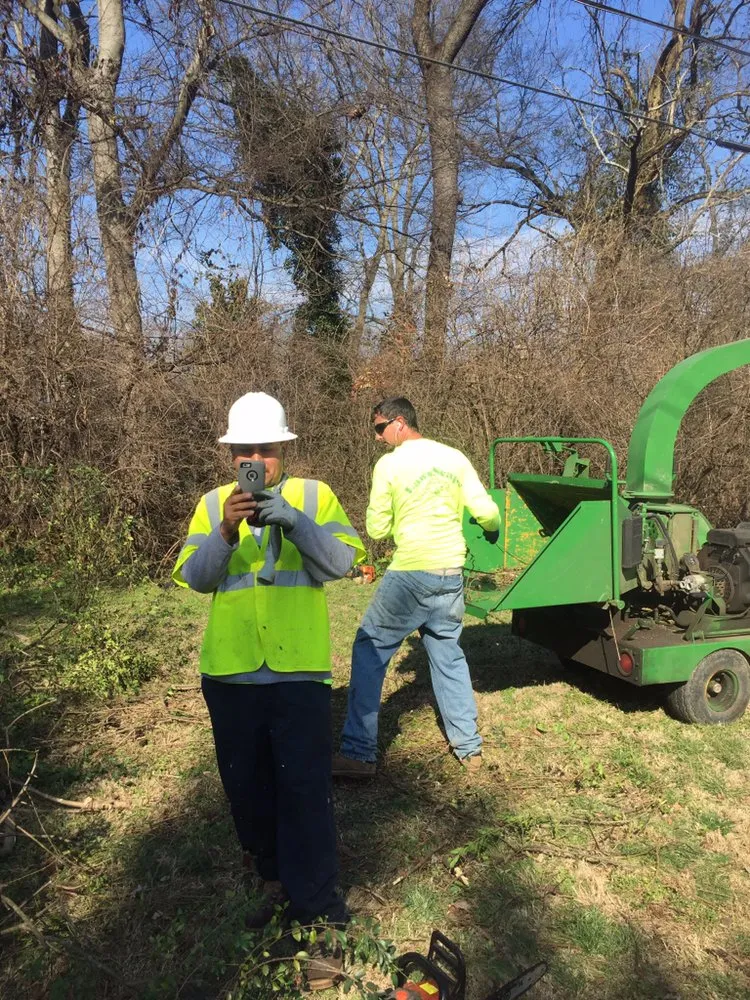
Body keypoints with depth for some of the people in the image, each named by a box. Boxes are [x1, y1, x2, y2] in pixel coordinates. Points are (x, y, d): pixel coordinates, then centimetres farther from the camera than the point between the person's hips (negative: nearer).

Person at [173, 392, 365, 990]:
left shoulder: (313, 495, 1)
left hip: (298, 670, -3)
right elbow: (195, 577, -5)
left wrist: (293, 519, -26)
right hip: (230, 671, 3)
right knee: (246, 784, 15)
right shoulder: (213, 503, 6)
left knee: (303, 789, -1)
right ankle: (276, 878, 38)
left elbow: (343, 562, -11)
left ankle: (318, 917, 13)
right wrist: (226, 531, -24)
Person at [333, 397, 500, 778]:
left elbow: (377, 529, -3)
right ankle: (469, 746, 27)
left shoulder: (389, 464, -6)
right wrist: (492, 531, 25)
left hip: (410, 575, -5)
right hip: (451, 574, 5)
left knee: (370, 651, 7)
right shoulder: (454, 458, 6)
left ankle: (358, 753, 7)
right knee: (448, 654, 21)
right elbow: (486, 511, 4)